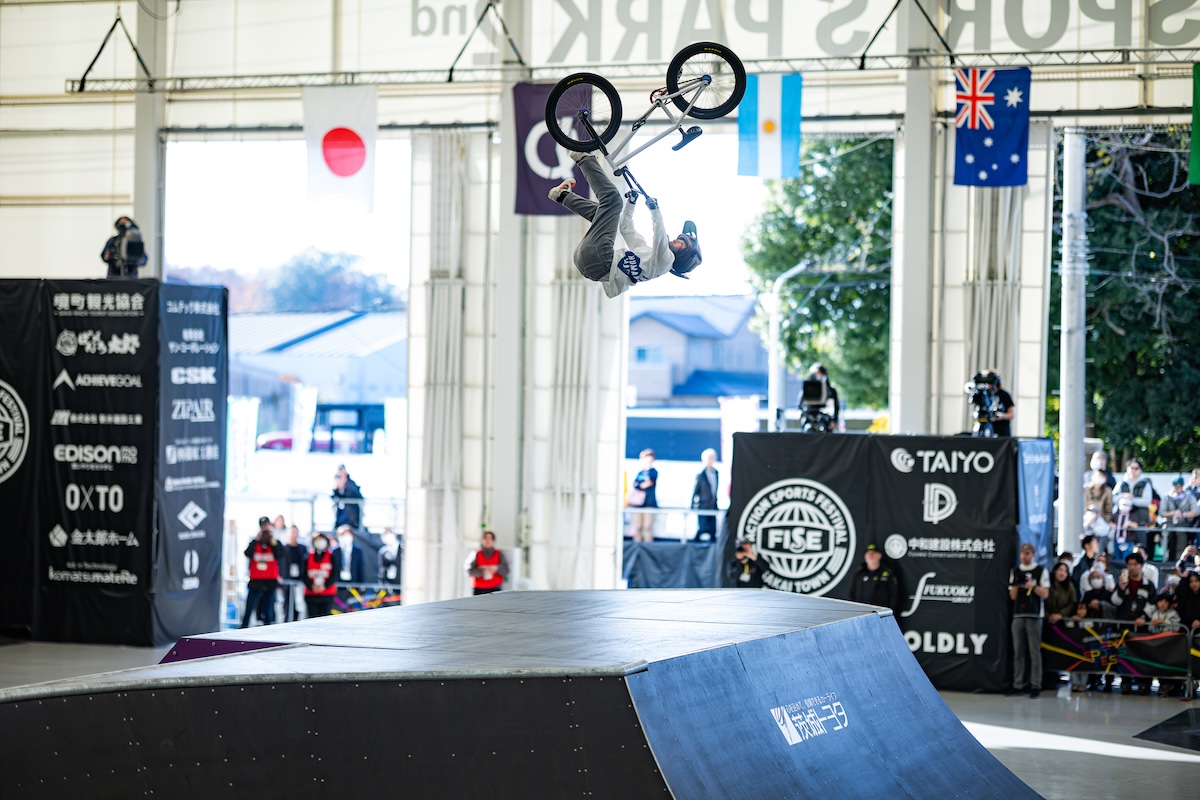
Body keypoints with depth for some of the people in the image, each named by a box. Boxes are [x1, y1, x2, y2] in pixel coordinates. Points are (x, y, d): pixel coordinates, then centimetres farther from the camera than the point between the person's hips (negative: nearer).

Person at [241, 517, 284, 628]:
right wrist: (257, 539, -12)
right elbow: (248, 553, -12)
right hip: (255, 582, 0)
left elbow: (280, 556, -12)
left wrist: (272, 541, -11)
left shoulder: (276, 544, 6)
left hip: (270, 582, 0)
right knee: (248, 610, -4)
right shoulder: (254, 543, 6)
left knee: (268, 613, 3)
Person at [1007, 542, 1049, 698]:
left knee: (1035, 652, -5)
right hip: (1018, 615, 4)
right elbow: (1012, 596, 12)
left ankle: (1035, 685, -4)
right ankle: (1018, 684, 6)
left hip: (1034, 615, -4)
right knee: (1018, 652, 3)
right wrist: (1016, 584, -6)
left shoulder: (1040, 571, 3)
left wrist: (1032, 586, -13)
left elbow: (1045, 594, 1)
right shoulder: (1015, 571, 14)